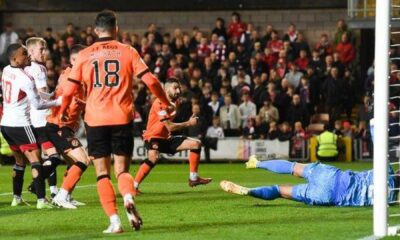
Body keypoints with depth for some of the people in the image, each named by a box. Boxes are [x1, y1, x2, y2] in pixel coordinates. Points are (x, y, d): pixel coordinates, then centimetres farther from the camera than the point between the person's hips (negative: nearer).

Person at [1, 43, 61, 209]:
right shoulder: (25, 78, -19)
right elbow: (37, 104, -14)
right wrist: (57, 102, -4)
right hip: (20, 124, -8)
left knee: (20, 160, 21)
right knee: (36, 160, -7)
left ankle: (16, 198, 22)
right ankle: (41, 200, -16)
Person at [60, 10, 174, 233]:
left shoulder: (85, 55, 4)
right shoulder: (128, 52, 3)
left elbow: (69, 89, 4)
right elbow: (150, 80, -1)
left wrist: (63, 111, 23)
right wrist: (167, 103, 14)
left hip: (95, 120, 0)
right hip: (122, 119, 0)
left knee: (102, 172, 8)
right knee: (122, 170, 9)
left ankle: (114, 221, -5)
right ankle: (128, 197, -25)